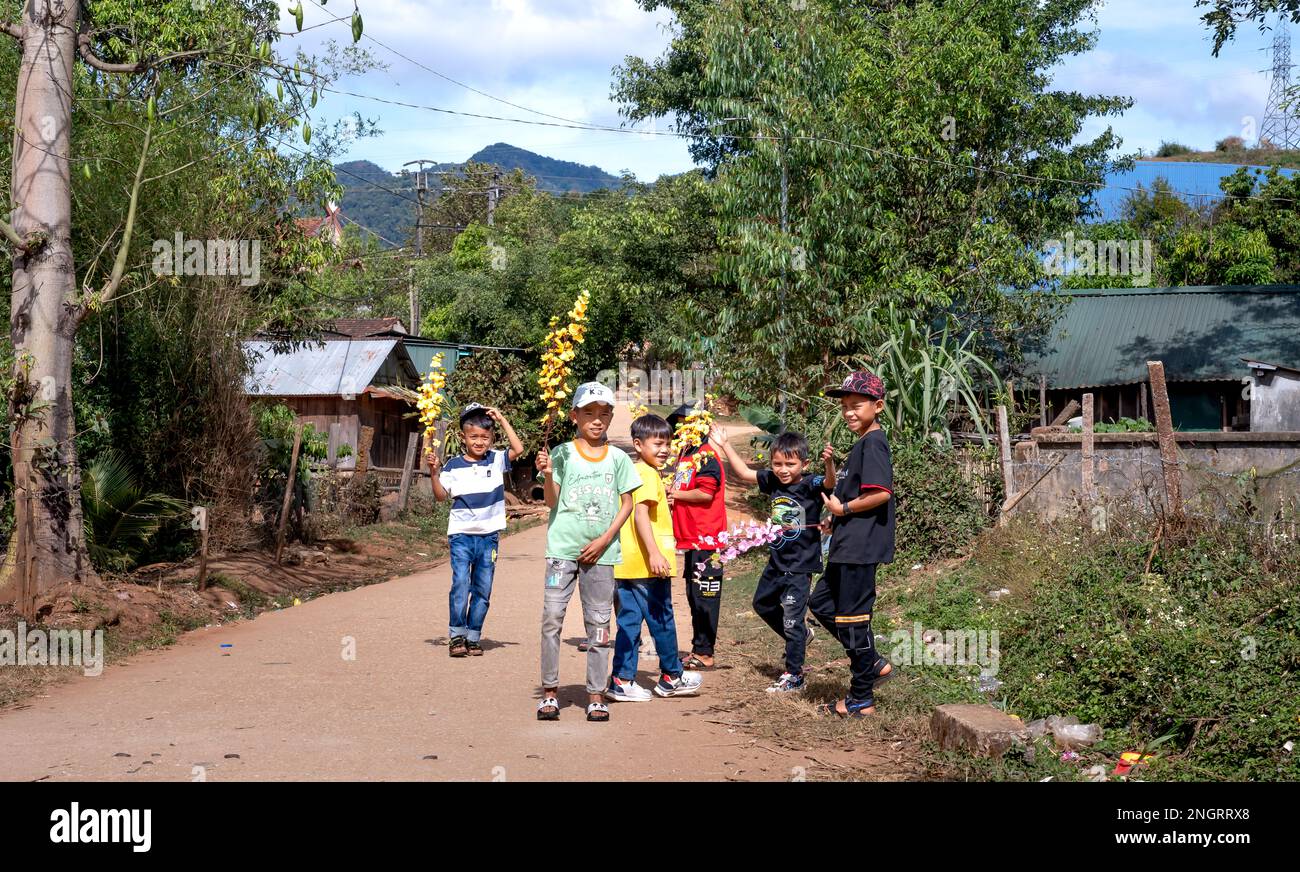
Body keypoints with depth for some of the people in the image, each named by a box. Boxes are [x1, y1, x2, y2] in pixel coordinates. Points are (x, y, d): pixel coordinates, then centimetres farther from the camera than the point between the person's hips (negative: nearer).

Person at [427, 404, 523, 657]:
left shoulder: (497, 461, 3)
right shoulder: (453, 466, 1)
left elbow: (518, 449, -12)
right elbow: (441, 496, 3)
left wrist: (502, 420, -11)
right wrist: (434, 472, -12)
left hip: (488, 535, 2)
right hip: (461, 534, -2)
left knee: (483, 589, 6)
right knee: (461, 584, -12)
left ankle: (473, 637, 15)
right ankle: (456, 636, -2)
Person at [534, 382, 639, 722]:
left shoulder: (618, 458, 6)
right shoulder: (562, 453, 0)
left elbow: (627, 504, 6)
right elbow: (552, 500, -4)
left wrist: (604, 540, -4)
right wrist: (547, 475, -24)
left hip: (601, 551, 2)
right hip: (563, 547, -2)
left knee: (599, 622, 5)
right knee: (552, 616, -7)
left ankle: (596, 696, 12)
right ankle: (549, 691, 4)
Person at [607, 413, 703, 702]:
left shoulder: (631, 473, 15)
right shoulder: (648, 474, -13)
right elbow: (641, 514, -22)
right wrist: (655, 553, -26)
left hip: (627, 564, 9)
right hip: (648, 563, -9)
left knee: (629, 620, 8)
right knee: (662, 619, 5)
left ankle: (622, 681, 7)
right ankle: (672, 677, 18)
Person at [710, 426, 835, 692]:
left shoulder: (810, 486, -18)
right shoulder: (773, 481, 0)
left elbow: (829, 483, -38)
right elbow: (744, 473, 11)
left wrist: (829, 464, -59)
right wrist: (725, 445, 10)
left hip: (800, 567, -7)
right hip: (776, 561, 7)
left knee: (792, 620, -1)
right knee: (762, 603, 26)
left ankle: (793, 676, 12)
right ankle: (800, 635, 45)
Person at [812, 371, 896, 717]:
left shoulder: (872, 443, -15)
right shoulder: (864, 443, 16)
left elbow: (881, 493, -26)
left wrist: (844, 509, -13)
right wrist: (837, 520, 10)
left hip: (860, 547, -11)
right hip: (848, 546, 11)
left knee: (852, 617, -2)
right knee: (821, 603, 18)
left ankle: (862, 700, 9)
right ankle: (873, 663, 23)